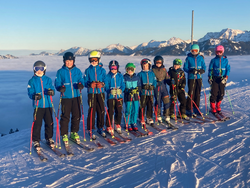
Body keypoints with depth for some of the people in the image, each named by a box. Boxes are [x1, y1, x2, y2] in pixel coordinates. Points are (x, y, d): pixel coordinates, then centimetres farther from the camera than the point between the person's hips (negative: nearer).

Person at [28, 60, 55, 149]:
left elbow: (52, 88, 4)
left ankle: (49, 138, 26)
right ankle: (36, 140, 15)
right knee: (37, 124, 0)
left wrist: (51, 91, -20)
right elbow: (30, 92, -3)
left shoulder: (48, 79, 9)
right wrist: (34, 96, -24)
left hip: (48, 105, 2)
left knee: (49, 123, 9)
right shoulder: (32, 81, 3)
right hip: (38, 105, -2)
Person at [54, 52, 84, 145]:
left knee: (76, 116, 7)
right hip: (65, 97, -2)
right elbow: (57, 83, 1)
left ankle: (74, 133, 24)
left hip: (76, 96, 2)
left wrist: (80, 84, -16)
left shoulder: (77, 71, 9)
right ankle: (64, 135, 14)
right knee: (65, 117, -1)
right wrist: (60, 87, -20)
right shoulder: (60, 72, 3)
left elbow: (81, 80, 7)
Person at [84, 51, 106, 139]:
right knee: (92, 111, -4)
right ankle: (91, 129, 7)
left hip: (101, 93, 2)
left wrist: (102, 84, -17)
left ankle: (100, 128, 23)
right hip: (91, 93, -2)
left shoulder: (102, 70, 8)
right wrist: (90, 84, -19)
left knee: (101, 111, 7)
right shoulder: (88, 70, 5)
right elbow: (85, 82, 1)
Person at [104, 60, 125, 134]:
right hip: (110, 97, -3)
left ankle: (117, 125, 28)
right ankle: (109, 127, 12)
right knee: (110, 112, -1)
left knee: (119, 111, 9)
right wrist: (110, 91, -23)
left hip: (119, 96, 3)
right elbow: (106, 86, -4)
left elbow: (123, 85, 4)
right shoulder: (108, 76, -1)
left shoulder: (120, 76, 6)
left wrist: (120, 90, -16)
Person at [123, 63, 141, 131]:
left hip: (135, 96, 3)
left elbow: (139, 87, 7)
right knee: (128, 111, 0)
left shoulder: (137, 78, 8)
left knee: (135, 110, 4)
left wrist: (136, 89, -16)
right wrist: (129, 91, -19)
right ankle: (128, 124, 13)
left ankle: (134, 123, 18)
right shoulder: (124, 77, -1)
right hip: (127, 97, -3)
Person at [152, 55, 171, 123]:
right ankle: (158, 116, 20)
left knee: (167, 101, -3)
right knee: (158, 102, 2)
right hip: (156, 88, -3)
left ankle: (166, 116, 10)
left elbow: (167, 78, 14)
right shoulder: (153, 70, -2)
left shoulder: (164, 69, 10)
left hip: (163, 87, 3)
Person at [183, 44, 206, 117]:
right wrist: (191, 71, -20)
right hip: (191, 78, -3)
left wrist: (200, 71, -14)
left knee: (198, 94, 8)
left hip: (199, 78, 3)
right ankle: (189, 110, 2)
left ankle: (196, 108, 20)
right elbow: (185, 68, -2)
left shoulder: (200, 58, 8)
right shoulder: (188, 58, 1)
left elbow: (204, 67, 7)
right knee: (191, 94, -6)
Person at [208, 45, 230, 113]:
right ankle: (213, 107, 7)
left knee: (221, 94, 2)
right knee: (214, 93, -6)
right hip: (215, 78, -1)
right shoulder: (213, 60, 3)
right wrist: (209, 78, -2)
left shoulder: (225, 60, 5)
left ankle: (218, 106, 21)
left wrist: (226, 78, -8)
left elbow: (228, 69, 4)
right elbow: (210, 69, 6)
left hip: (222, 79, 2)